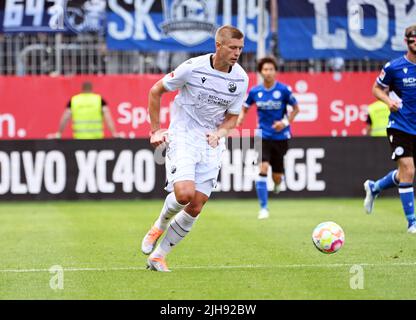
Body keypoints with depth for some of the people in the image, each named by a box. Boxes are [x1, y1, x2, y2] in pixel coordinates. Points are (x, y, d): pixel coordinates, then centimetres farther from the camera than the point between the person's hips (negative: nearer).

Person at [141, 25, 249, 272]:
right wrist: (155, 130, 1)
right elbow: (155, 91, 0)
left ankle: (158, 256, 14)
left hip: (212, 143, 4)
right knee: (184, 193, -25)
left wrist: (218, 133, -11)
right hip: (182, 137, -4)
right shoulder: (193, 68, -13)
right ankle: (159, 227, 7)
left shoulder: (241, 79, -2)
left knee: (195, 208, -1)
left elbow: (232, 117, 10)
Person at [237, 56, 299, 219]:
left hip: (280, 137, -1)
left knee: (276, 177, 4)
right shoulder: (254, 92, -3)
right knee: (263, 168, -19)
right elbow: (245, 108, 12)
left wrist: (285, 122, -12)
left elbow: (296, 109, 3)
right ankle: (263, 208, -9)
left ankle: (278, 181, 45)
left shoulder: (283, 90, -9)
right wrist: (240, 118, -9)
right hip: (263, 136, 1)